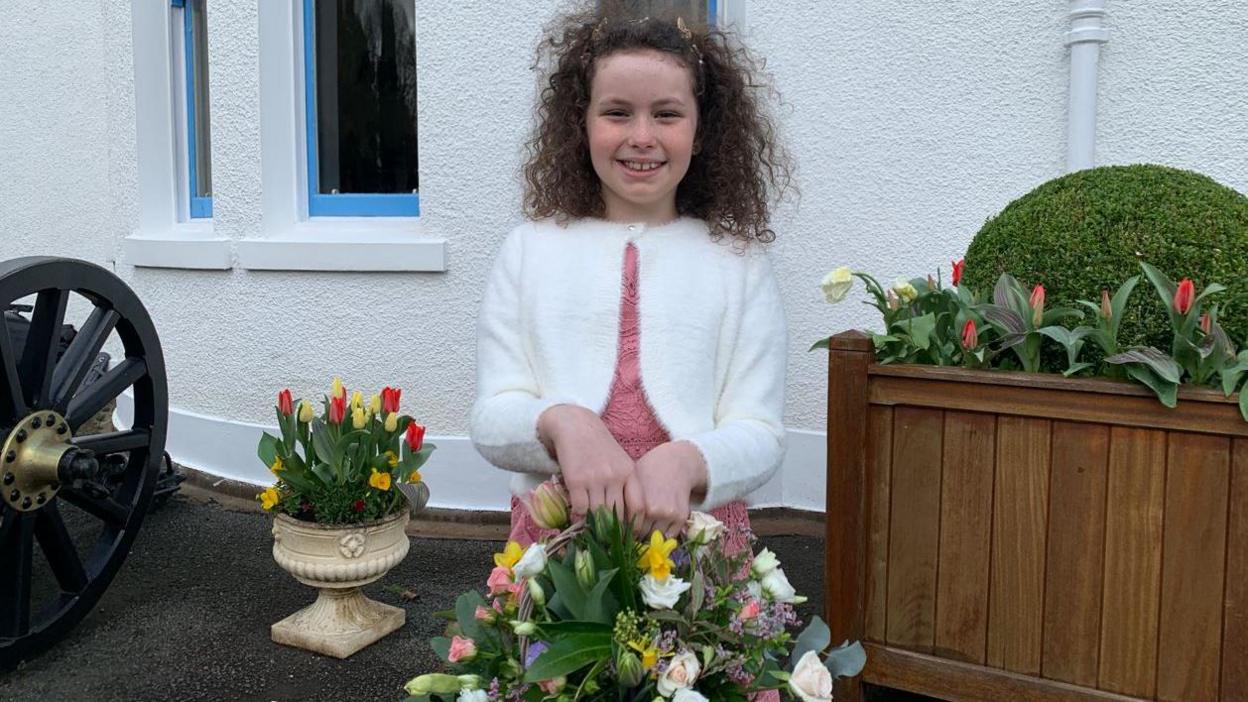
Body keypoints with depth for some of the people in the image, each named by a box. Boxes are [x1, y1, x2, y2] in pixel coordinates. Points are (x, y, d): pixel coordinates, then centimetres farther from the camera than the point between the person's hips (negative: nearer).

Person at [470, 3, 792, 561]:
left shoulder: (738, 260, 3)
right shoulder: (529, 250, 5)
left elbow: (760, 433, -3)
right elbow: (492, 419, -1)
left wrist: (684, 462, -25)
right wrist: (561, 422, -24)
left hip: (696, 532, 0)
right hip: (554, 535, 1)